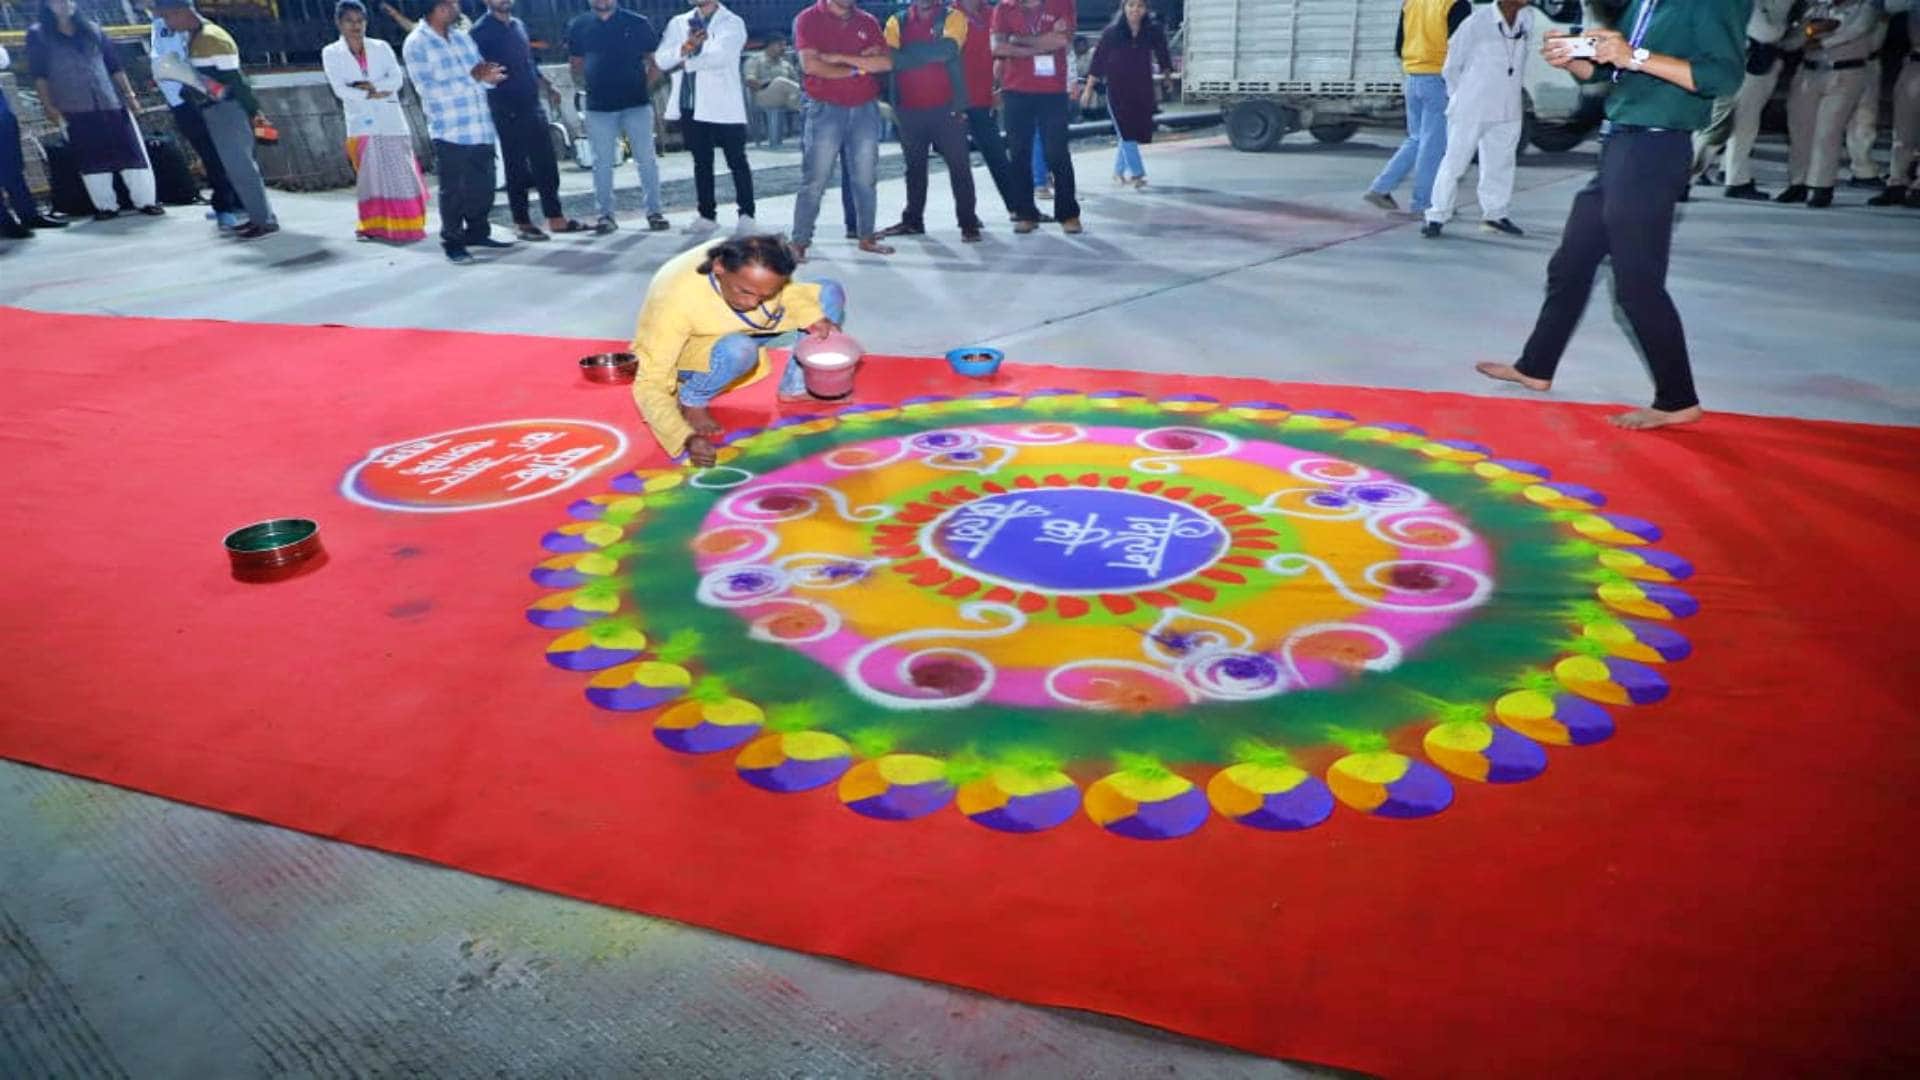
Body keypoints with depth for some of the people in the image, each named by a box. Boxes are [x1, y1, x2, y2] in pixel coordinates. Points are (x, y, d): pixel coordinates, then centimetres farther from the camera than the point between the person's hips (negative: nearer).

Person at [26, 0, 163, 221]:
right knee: (91, 159, 0)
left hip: (111, 103, 2)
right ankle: (105, 206, 5)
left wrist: (128, 92, 2)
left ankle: (146, 201, 2)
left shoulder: (92, 30, 13)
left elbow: (114, 65, 12)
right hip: (74, 109, -2)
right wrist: (48, 106, -6)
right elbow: (40, 75, 2)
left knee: (131, 151, -2)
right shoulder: (38, 35, 6)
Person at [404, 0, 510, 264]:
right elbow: (429, 89, -14)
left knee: (483, 186, 9)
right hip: (450, 132, -6)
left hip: (481, 129, 6)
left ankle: (478, 232, 26)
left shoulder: (462, 38, 15)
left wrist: (488, 77, -13)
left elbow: (479, 72, 13)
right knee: (453, 190, 0)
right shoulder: (416, 44, -5)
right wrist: (472, 78, -20)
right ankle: (453, 241, 11)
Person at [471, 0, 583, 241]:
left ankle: (556, 219, 12)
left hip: (534, 106, 6)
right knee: (517, 169, -1)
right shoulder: (480, 32, -5)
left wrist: (547, 87, 18)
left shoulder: (519, 25, 15)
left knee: (546, 165, 6)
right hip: (507, 112, -6)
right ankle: (522, 223, 7)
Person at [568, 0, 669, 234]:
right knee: (602, 163, 3)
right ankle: (605, 215, 9)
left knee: (646, 159, 0)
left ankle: (654, 211, 9)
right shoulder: (579, 26, 8)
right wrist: (586, 84, 4)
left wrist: (646, 87, 0)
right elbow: (575, 63, 17)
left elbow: (655, 60, 7)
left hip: (637, 103, -1)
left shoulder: (638, 23, 2)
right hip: (598, 107, 2)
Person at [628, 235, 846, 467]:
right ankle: (691, 401, -10)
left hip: (741, 330, 5)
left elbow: (788, 292, -4)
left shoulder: (762, 268, -28)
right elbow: (649, 382, -35)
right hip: (689, 351, -5)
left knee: (830, 294, -9)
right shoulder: (675, 299, -39)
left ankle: (794, 387, 0)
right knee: (739, 349, -40)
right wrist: (687, 439, -48)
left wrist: (814, 317, -25)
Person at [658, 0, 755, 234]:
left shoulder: (732, 23, 1)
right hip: (690, 104, 4)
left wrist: (686, 63, -6)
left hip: (722, 105, -4)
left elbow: (719, 56, -16)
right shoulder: (678, 23, 14)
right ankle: (707, 214, 16)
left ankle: (746, 215, -2)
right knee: (702, 162, 10)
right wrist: (685, 48, -14)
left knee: (737, 161, -3)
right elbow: (661, 60, 3)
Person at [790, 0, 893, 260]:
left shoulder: (868, 22, 9)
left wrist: (840, 57, -12)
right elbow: (811, 65, -13)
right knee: (814, 181, -5)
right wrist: (856, 67, -7)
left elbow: (884, 62, -4)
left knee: (865, 178, 7)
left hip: (865, 108, 4)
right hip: (825, 109, -4)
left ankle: (867, 237, 17)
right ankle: (799, 242, -2)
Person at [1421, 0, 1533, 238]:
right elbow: (1453, 62, -3)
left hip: (1507, 111, 6)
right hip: (1471, 110, -5)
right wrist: (1457, 96, 3)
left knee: (1501, 164, 11)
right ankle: (1437, 217, 4)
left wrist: (1519, 90, 14)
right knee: (1455, 163, -2)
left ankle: (1494, 214, 22)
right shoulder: (1478, 21, -12)